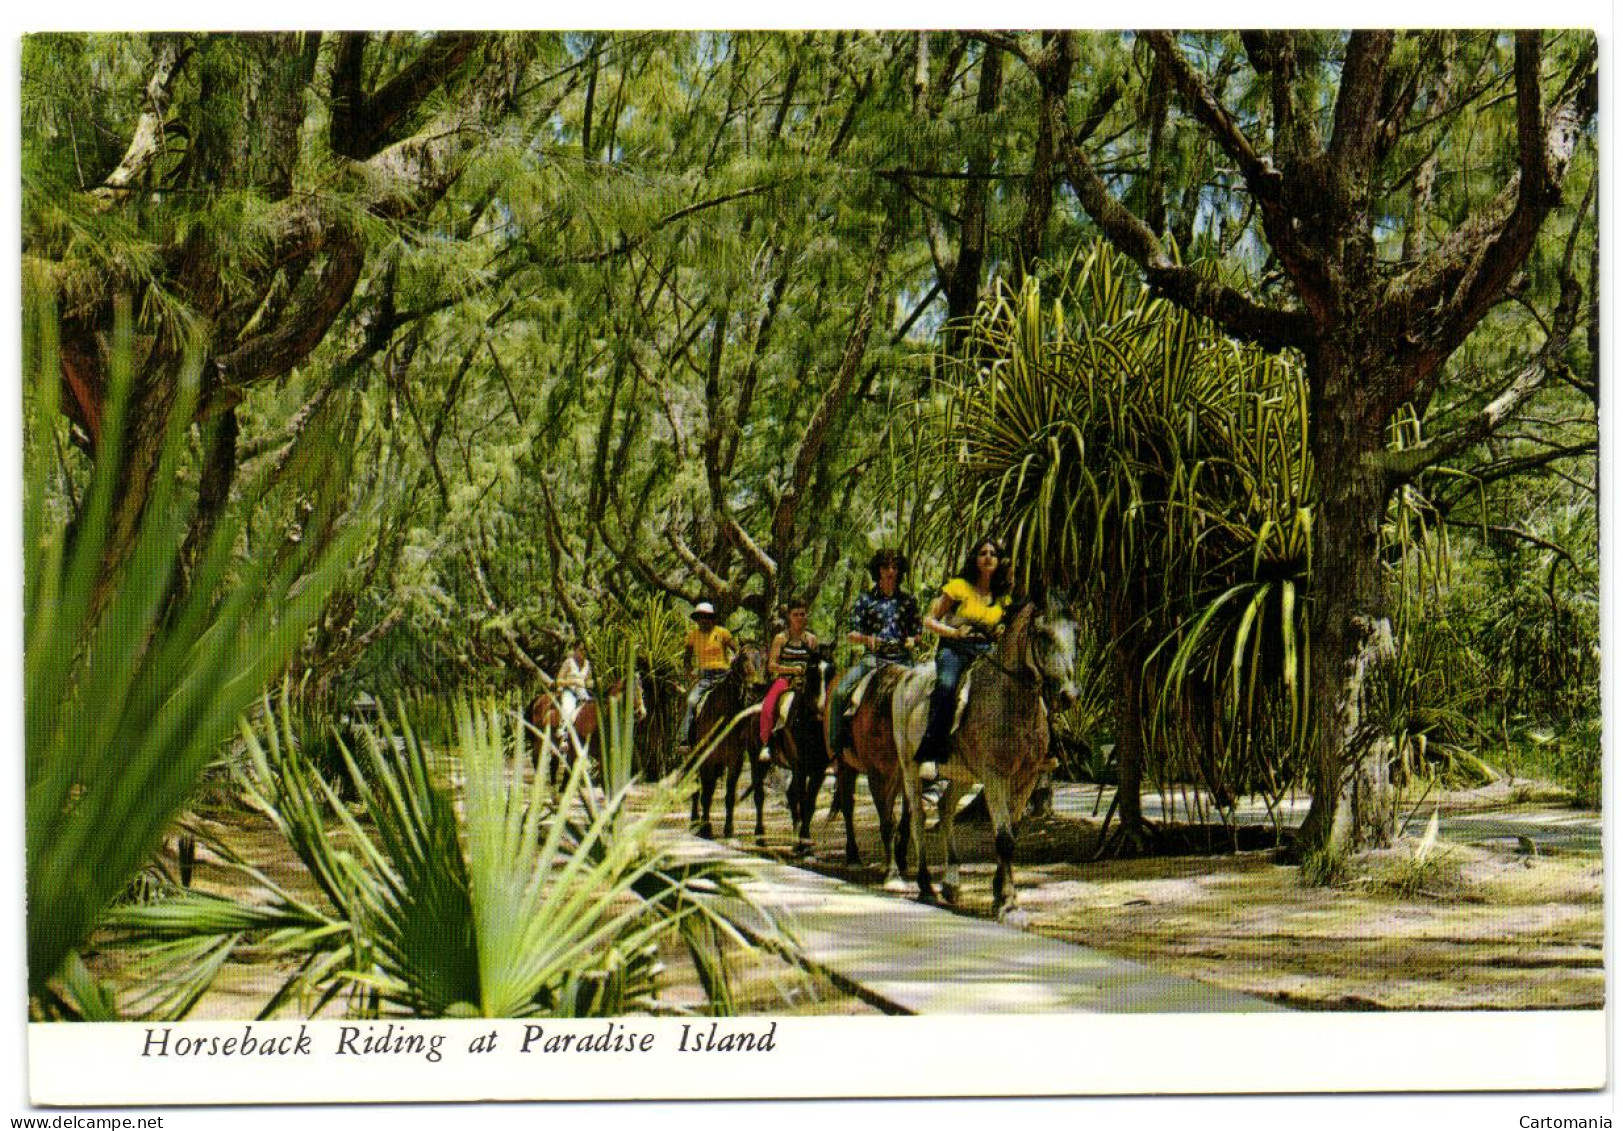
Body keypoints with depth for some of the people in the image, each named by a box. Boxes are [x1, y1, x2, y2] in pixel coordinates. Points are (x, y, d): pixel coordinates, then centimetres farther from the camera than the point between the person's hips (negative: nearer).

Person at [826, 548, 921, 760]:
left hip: (902, 659, 1)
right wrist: (866, 638, -15)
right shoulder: (866, 600, 8)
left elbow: (916, 632, 16)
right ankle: (835, 747, -15)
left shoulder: (908, 600, 12)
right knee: (839, 691, -23)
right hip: (873, 658, -1)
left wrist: (912, 640, -6)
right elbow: (851, 634, 6)